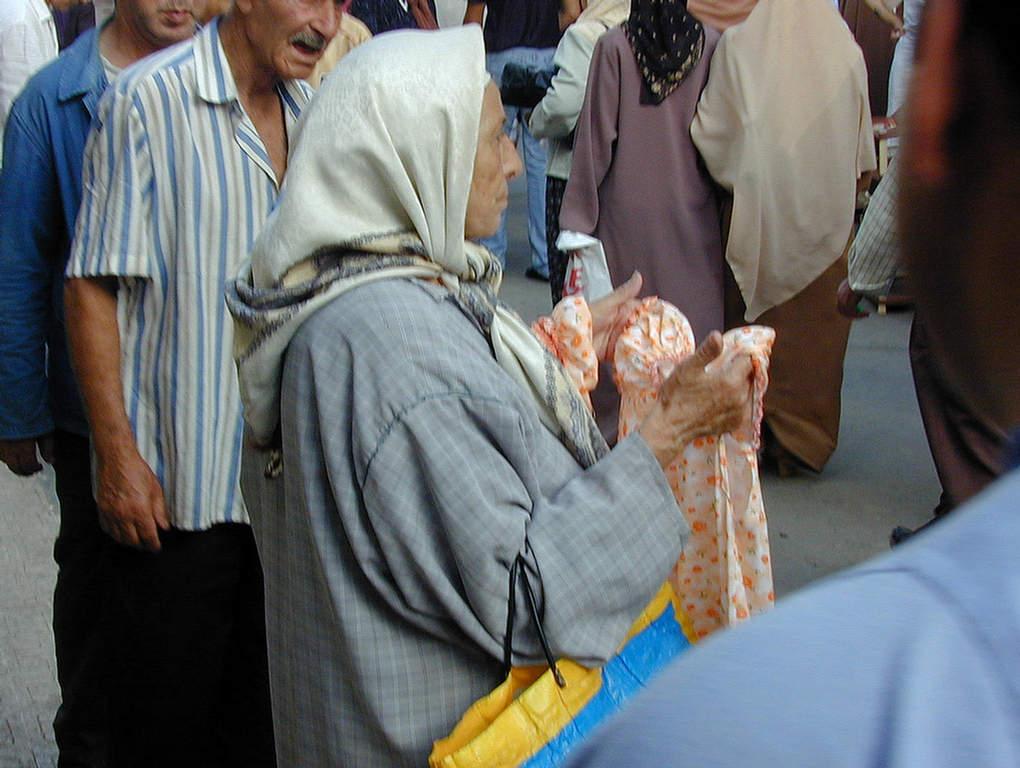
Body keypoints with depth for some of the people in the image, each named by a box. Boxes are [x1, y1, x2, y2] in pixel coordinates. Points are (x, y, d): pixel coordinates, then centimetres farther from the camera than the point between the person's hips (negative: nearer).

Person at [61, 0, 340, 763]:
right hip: (179, 479, -6)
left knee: (268, 700, 17)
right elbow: (92, 287, -13)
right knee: (171, 706, 7)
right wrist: (118, 454, -17)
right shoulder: (148, 100, -14)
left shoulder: (310, 108, 6)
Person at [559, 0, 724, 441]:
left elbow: (597, 135, -6)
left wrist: (579, 214, 0)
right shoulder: (711, 45, -5)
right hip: (692, 210, 1)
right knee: (691, 312, 6)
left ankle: (615, 423, 12)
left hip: (627, 210, -1)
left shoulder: (615, 46, -9)